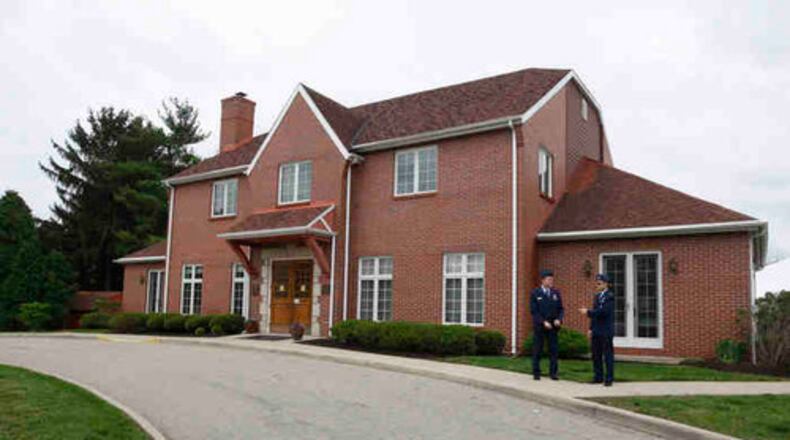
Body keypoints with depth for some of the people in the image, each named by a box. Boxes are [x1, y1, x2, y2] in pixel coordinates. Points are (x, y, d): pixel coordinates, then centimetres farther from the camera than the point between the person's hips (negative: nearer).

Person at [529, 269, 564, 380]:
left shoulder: (556, 293, 7)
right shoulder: (535, 293, -3)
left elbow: (561, 309, 8)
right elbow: (533, 311, -7)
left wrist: (559, 319, -10)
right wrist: (544, 322, -16)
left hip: (553, 326, 3)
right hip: (539, 326, -2)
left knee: (553, 349, 0)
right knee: (537, 350, 3)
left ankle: (553, 373, 8)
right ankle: (536, 373, 12)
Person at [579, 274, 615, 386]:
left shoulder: (610, 296, -9)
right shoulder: (597, 296, 16)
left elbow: (603, 311, -21)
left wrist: (588, 312, -15)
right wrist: (591, 328, 13)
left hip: (606, 331, -8)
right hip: (596, 331, 8)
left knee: (608, 355, -2)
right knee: (596, 355, 9)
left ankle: (609, 379, 3)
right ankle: (598, 377, 16)